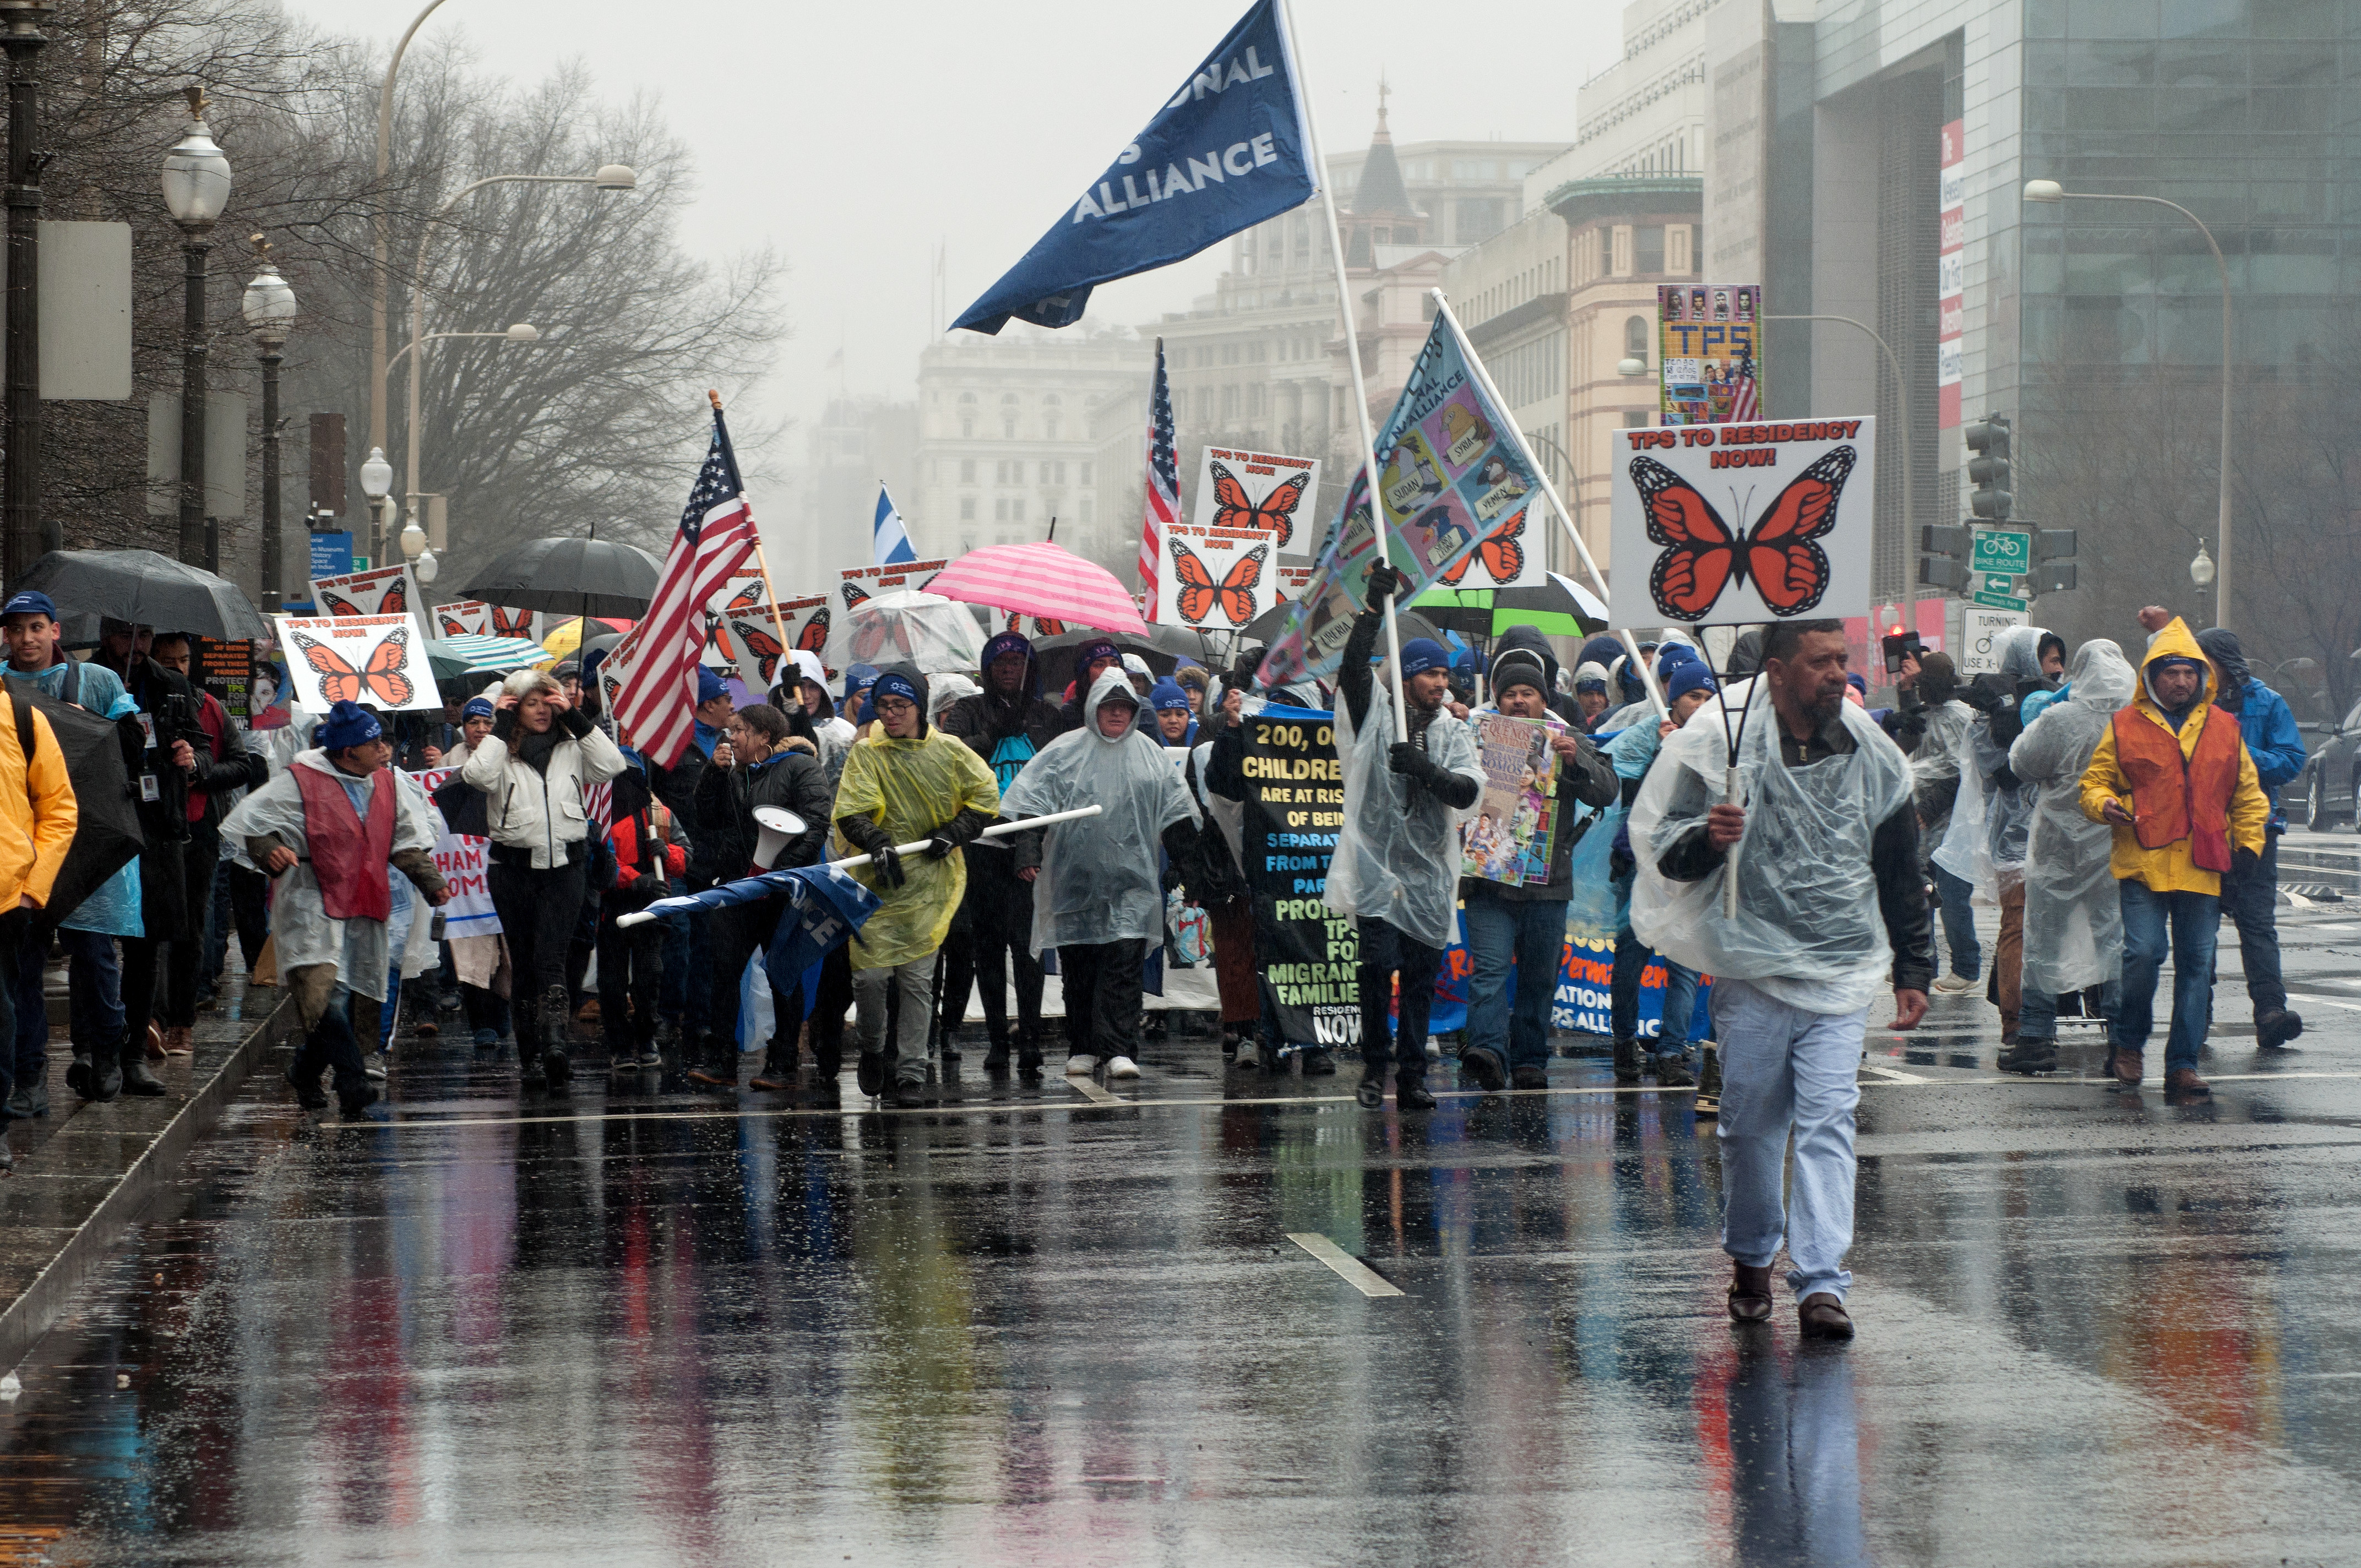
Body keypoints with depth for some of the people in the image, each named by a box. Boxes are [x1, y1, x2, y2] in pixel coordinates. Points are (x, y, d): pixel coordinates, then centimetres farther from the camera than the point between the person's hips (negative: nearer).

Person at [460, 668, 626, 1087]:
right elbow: (478, 776, -16)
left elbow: (611, 765, -4)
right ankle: (531, 1055, 10)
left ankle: (553, 1044, -25)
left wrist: (577, 719, -4)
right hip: (514, 867, 0)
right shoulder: (502, 751, 4)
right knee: (524, 961, 5)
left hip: (565, 866, 0)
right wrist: (500, 727, -9)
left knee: (551, 958, -14)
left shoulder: (571, 748, 10)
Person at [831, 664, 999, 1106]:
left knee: (917, 979, 0)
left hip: (929, 885, 0)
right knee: (870, 974, -4)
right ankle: (872, 1051, 24)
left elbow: (985, 796, 11)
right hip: (876, 882, 0)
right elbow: (850, 812, -11)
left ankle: (911, 1072, 7)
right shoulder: (866, 754, -2)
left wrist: (953, 833, -3)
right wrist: (876, 844, -29)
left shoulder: (949, 751, 2)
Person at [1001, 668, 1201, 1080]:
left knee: (1125, 965, -10)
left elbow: (1176, 814, 16)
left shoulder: (1149, 753, 10)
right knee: (1078, 968, 4)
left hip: (1131, 880, 0)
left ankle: (1119, 1050, -12)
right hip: (1076, 881, 0)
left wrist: (1187, 862, 12)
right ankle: (1084, 1049, 14)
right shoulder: (1065, 751, 3)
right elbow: (1030, 797, -2)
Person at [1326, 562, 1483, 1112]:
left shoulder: (1453, 733, 11)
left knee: (1422, 977, 4)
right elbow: (1354, 667, -12)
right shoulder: (1375, 718, 4)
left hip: (1429, 874, 3)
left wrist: (1426, 770, -21)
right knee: (1379, 963, -12)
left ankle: (1412, 1076, 9)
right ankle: (1374, 1070, 2)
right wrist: (1375, 606, -20)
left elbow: (1468, 790, -3)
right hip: (1376, 866, -3)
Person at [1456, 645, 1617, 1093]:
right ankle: (1488, 1051, -27)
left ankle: (1529, 1060, 15)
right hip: (1489, 876, -2)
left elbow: (1606, 791, 4)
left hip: (1547, 881, 2)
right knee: (1490, 969, -15)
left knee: (1540, 977, 7)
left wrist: (1575, 761, -15)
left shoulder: (1568, 740, 12)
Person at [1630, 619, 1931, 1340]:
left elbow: (1901, 874, 18)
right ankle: (1751, 1259, 29)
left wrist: (1912, 970, 17)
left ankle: (1821, 1282, -13)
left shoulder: (1875, 758, 8)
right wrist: (1706, 839, -24)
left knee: (1828, 1125, -9)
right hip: (1751, 969, -1)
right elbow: (1665, 852, -2)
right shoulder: (1722, 747, -3)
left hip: (1841, 980, 1)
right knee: (1750, 1124, 8)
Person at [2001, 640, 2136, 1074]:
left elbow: (2021, 765, -4)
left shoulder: (2059, 719, -16)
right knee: (2116, 937, 11)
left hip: (2061, 844, -3)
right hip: (2118, 849, 3)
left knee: (2046, 937, 7)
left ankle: (2036, 1037, 7)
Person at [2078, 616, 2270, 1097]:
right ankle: (2128, 1040, 10)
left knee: (2196, 964, 3)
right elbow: (2094, 782, 9)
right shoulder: (2126, 727, 5)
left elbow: (2247, 794, 21)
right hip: (2143, 863, -3)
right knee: (2144, 953, -15)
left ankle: (2183, 1065, 9)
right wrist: (2105, 805, -12)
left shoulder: (2223, 729, 13)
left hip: (2203, 869, 3)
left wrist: (2249, 841, 10)